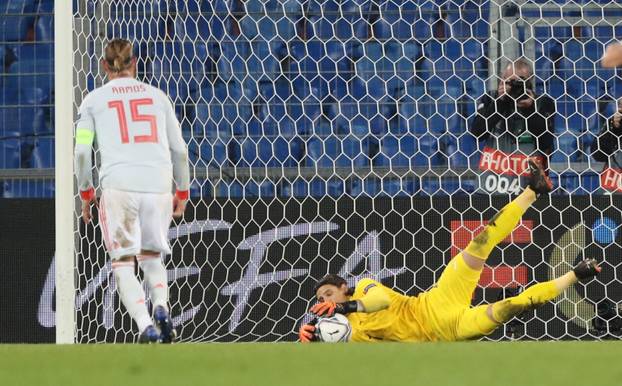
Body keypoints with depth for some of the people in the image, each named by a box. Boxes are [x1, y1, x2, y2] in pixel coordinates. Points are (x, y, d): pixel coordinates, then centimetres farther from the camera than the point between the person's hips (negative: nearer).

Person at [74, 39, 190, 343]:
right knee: (151, 256, 20)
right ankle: (161, 307, -7)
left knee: (123, 262, 4)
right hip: (159, 183, 2)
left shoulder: (94, 100, 11)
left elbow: (82, 150, 2)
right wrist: (182, 193, 24)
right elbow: (180, 150, 14)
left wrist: (85, 192, 13)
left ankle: (145, 325, -16)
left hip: (119, 184, -2)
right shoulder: (157, 96, 17)